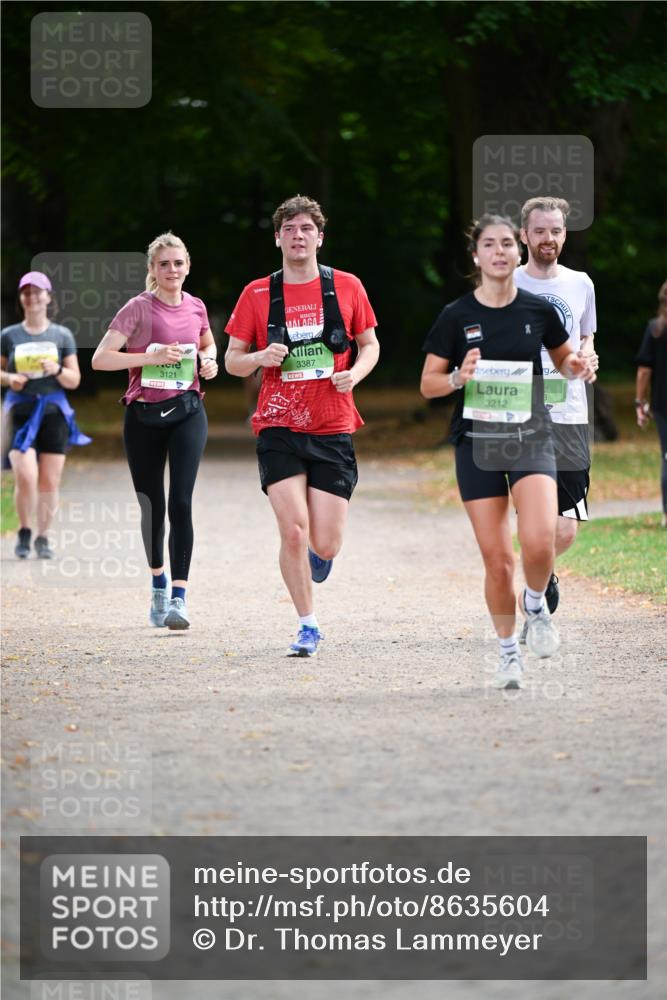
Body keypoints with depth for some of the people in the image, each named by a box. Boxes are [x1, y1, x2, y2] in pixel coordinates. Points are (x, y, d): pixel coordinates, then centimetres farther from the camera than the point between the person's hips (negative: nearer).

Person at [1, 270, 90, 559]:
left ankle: (43, 538, 12)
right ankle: (24, 533, 6)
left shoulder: (62, 335, 7)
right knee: (25, 478, -15)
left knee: (50, 482, -2)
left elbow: (74, 380, 7)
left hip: (53, 411, 1)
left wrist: (57, 370, -13)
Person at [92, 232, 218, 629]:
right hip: (144, 417, -1)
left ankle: (179, 596, -16)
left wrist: (209, 361, 4)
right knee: (152, 506, 8)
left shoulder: (195, 307, 5)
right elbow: (100, 358, -14)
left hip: (187, 412, 1)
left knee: (181, 502, -13)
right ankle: (158, 581, 33)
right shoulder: (139, 308, -8)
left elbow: (208, 344, 27)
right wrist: (152, 357, -22)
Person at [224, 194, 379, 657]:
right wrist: (262, 357, -13)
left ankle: (317, 554, 34)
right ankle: (308, 626, 2)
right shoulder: (257, 294, 2)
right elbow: (232, 360, 9)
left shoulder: (347, 287, 3)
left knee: (325, 545, -4)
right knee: (293, 531, -14)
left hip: (333, 429, 1)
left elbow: (370, 344, 14)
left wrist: (354, 374, -7)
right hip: (279, 428, -1)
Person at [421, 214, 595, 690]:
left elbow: (565, 360, 17)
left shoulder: (539, 310, 1)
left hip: (531, 438, 0)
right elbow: (428, 384, 2)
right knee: (497, 559, -2)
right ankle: (509, 651, 17)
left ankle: (536, 605, 10)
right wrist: (459, 378, -18)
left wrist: (577, 367, -6)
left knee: (539, 541, -22)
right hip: (477, 443, 0)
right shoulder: (456, 316, -2)